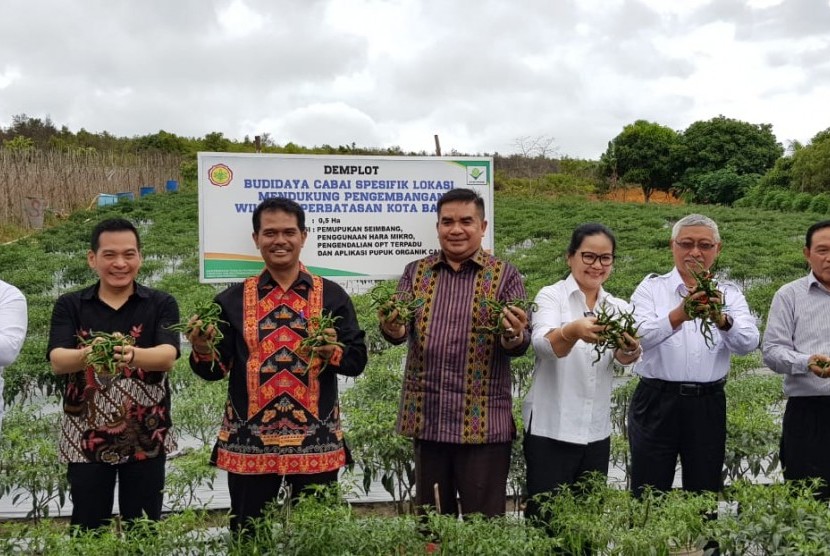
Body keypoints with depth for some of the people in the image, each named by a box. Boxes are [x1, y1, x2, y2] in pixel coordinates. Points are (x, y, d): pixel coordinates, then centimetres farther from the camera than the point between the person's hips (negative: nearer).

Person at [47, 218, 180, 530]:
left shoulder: (161, 304, -2)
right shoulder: (70, 306, 1)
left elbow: (167, 357, -17)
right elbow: (57, 361, -13)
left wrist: (132, 355, -39)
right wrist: (88, 355, -36)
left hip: (147, 438, 0)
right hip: (85, 439, 1)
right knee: (88, 530, 9)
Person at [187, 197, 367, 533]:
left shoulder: (331, 296, 3)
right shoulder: (233, 299, 5)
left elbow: (357, 360, 1)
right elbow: (217, 368, 3)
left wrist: (333, 351, -19)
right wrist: (203, 351, -17)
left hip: (316, 442, 0)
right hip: (248, 442, 0)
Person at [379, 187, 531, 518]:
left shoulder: (504, 275, 1)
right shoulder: (416, 272, 9)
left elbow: (521, 345, -4)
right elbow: (401, 331, 1)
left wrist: (513, 336, -27)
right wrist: (393, 328, -22)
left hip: (482, 422, -3)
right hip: (426, 418, 3)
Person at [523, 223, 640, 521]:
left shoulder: (618, 308, 7)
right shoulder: (551, 296, -5)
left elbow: (625, 357, -12)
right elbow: (543, 344, -25)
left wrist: (629, 349, -36)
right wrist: (573, 331, -46)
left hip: (597, 432, 4)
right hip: (551, 429, -4)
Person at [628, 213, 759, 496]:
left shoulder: (729, 294, 7)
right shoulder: (651, 288, 1)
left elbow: (748, 343, -10)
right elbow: (639, 337, -17)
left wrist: (721, 320, -31)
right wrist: (678, 316, -35)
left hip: (708, 406, 2)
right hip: (656, 402, -2)